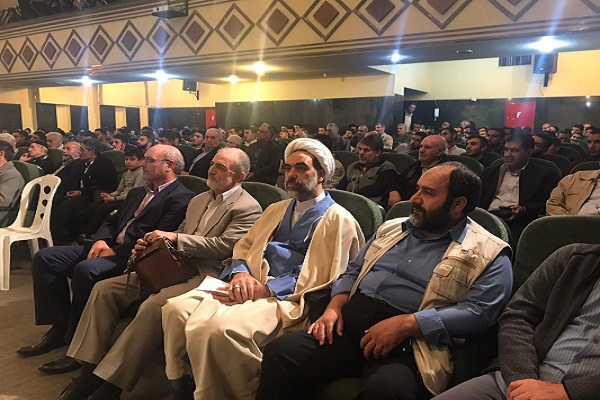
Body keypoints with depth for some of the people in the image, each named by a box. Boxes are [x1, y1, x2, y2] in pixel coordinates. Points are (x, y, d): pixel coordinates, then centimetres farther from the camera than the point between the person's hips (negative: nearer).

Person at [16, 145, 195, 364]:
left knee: (85, 270, -33)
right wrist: (101, 240, -1)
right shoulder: (137, 193, 24)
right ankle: (60, 327, 4)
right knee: (44, 258, -2)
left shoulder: (181, 198, -8)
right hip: (109, 248, 9)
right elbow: (112, 221, 22)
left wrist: (115, 251, -14)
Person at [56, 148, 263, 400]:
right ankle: (89, 375, -2)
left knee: (152, 306, -34)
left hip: (205, 275, -8)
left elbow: (225, 246, -15)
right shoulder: (198, 200, 22)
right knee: (104, 289, -4)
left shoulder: (248, 208, -4)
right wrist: (150, 243, 3)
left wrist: (174, 237, -13)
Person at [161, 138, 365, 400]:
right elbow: (244, 248, 21)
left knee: (217, 327, -33)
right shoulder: (276, 210, 26)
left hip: (288, 299, -7)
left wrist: (266, 289, -17)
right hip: (252, 286, 7)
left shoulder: (338, 219, 2)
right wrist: (241, 273, -4)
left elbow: (323, 278, -8)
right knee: (176, 308, -16)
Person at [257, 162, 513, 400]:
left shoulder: (487, 255, 4)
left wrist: (406, 323, -20)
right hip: (349, 323, 5)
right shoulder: (392, 229, 21)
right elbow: (352, 272, 23)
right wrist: (334, 307, 3)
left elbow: (478, 312, -10)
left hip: (412, 340, -4)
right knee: (280, 352, -19)